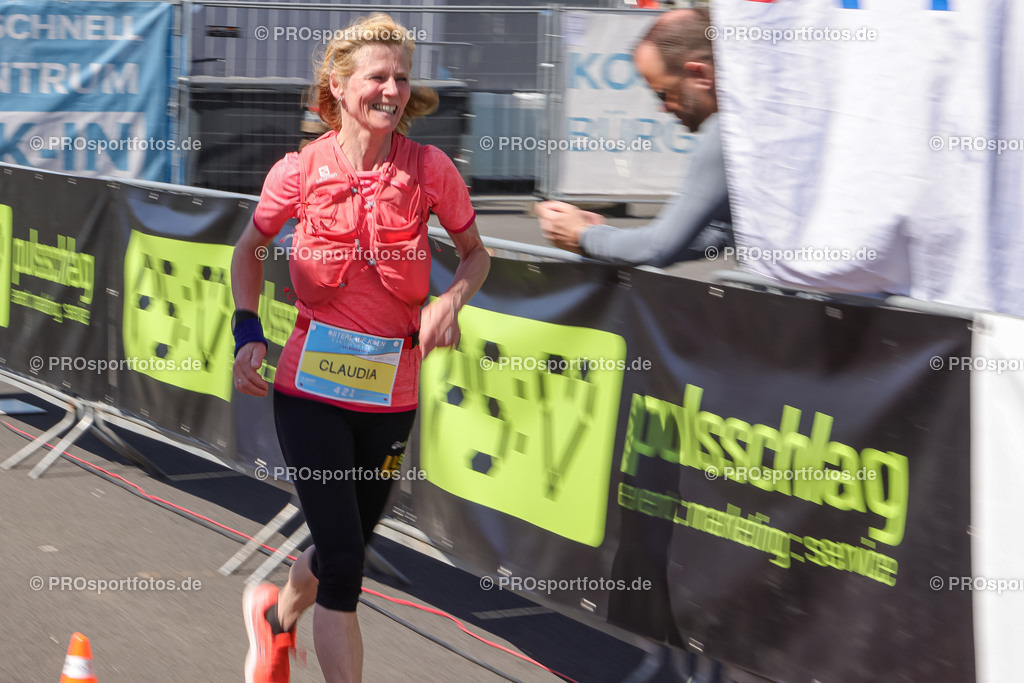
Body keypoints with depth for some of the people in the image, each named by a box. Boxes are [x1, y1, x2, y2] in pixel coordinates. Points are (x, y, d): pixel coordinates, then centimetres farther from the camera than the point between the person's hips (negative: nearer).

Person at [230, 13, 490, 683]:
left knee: (349, 545, 20)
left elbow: (476, 254, 9)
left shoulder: (430, 168, -5)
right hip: (311, 385, -3)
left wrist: (449, 302, -11)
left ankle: (276, 613, 52)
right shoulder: (300, 171, -6)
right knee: (344, 559, -12)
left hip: (392, 393, 3)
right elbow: (249, 249, 11)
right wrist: (249, 332, -3)